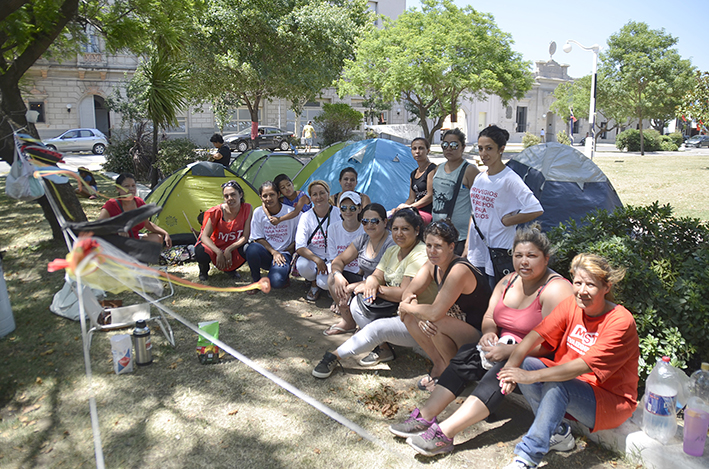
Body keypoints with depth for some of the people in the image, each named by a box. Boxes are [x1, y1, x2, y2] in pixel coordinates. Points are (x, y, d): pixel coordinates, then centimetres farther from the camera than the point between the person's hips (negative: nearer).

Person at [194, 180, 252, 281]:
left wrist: (229, 249, -26)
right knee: (201, 253, -36)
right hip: (216, 248, -1)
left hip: (233, 249, 2)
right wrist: (219, 252, -31)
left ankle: (230, 269, 3)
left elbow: (245, 237, -13)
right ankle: (204, 270, 5)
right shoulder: (217, 211, -18)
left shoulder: (247, 209, -15)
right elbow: (205, 236, -16)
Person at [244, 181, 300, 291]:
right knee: (252, 248, -34)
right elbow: (258, 238, 1)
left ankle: (285, 272, 7)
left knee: (276, 281, -32)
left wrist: (286, 253, -5)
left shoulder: (291, 212, -5)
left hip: (284, 255, -2)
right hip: (266, 255, 2)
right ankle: (256, 281, -8)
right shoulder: (258, 213, 0)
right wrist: (274, 252, -12)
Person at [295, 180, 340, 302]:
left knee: (324, 282, -31)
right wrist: (317, 260, -27)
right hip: (312, 256, 2)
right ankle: (313, 284, 2)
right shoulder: (306, 217, -5)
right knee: (302, 265, -33)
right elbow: (300, 247, -11)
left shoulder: (339, 214, -8)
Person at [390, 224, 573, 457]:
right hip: (505, 348, 7)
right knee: (468, 353, -17)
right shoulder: (509, 281, 7)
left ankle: (445, 433, -41)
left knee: (502, 369, -34)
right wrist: (489, 333, -13)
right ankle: (425, 416, -22)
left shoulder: (556, 289, -16)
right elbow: (489, 318, 11)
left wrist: (509, 350, -27)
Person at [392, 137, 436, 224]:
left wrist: (410, 206, -11)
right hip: (416, 211, 8)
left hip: (428, 213, -8)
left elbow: (430, 196, -12)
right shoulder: (414, 173, 20)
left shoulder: (432, 169, -6)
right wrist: (398, 208, 2)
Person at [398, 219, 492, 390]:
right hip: (456, 330, 8)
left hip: (480, 336, -8)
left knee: (437, 323, -32)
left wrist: (406, 307, -17)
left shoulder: (459, 270, -28)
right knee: (409, 316, -4)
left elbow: (435, 313, -34)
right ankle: (440, 366, 7)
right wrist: (417, 311, -22)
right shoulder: (433, 265, -2)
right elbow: (408, 292, -1)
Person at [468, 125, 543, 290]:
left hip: (499, 253, -7)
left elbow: (536, 209, -17)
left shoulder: (509, 179, -11)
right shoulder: (479, 178, 11)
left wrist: (506, 221, -11)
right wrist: (467, 247, 15)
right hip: (476, 254, 7)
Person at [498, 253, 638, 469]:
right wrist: (512, 364, -31)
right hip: (569, 384, 6)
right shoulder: (571, 305, -3)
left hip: (611, 400, -6)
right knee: (524, 363, -18)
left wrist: (532, 376, -37)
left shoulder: (621, 322, -21)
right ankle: (558, 432, -10)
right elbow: (537, 334, -12)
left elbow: (584, 366, -30)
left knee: (556, 385, -35)